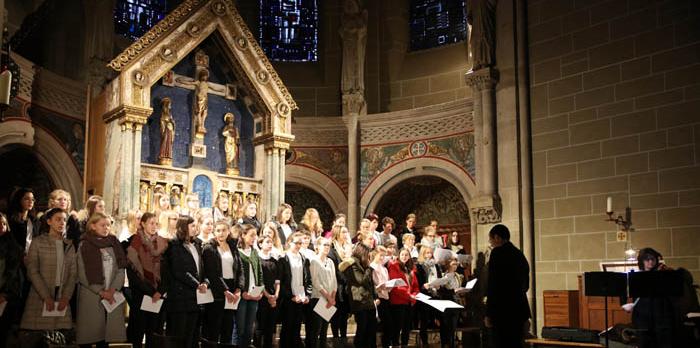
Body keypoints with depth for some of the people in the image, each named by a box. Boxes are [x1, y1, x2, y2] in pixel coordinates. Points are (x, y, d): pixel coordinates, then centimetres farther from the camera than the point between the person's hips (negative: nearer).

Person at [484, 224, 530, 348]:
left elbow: (493, 284, -15)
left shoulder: (498, 252, -9)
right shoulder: (520, 254, 15)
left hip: (504, 310, -8)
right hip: (519, 309, 8)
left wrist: (488, 314, -12)